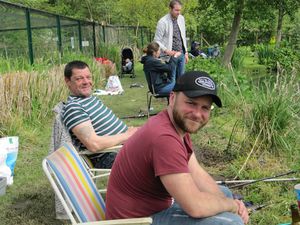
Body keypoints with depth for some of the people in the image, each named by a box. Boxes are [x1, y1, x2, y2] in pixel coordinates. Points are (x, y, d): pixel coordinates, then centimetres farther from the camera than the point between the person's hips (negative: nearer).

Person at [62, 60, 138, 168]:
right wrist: (127, 135, -17)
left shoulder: (92, 98, 13)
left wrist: (129, 130, 1)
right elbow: (94, 145, -26)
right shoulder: (73, 108, -17)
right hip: (109, 158, -10)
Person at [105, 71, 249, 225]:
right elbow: (196, 207, -32)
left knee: (224, 193, 17)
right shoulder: (164, 137, -31)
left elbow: (198, 174, 4)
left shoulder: (180, 124, 2)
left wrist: (227, 201, -10)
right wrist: (232, 205, -14)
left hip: (159, 204, 10)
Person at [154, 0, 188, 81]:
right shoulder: (163, 22, -11)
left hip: (181, 54, 6)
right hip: (171, 55, -5)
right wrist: (167, 51, -22)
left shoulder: (181, 18, 7)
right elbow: (157, 41, -9)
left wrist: (186, 52, 13)